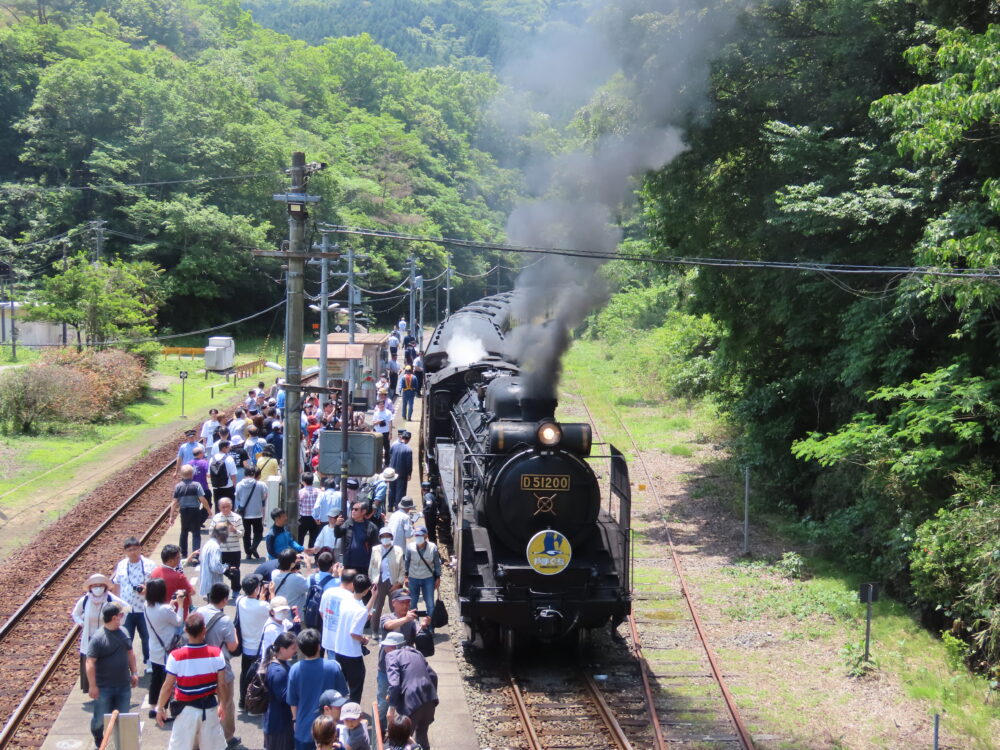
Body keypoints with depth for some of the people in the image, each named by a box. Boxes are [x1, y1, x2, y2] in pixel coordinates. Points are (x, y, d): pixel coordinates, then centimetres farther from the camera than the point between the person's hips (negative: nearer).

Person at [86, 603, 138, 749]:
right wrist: (92, 686, -19)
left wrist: (134, 672, 12)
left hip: (123, 686, 5)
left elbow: (130, 653, 16)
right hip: (104, 688, -5)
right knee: (100, 719, 7)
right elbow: (90, 663, -18)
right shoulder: (98, 638, -19)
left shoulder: (123, 633, 2)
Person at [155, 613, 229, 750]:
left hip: (187, 710, -2)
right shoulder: (216, 654, -12)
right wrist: (222, 705, 13)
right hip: (210, 709, 2)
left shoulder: (176, 656, -18)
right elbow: (222, 685, -4)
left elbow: (168, 687, -11)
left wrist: (160, 708, 4)